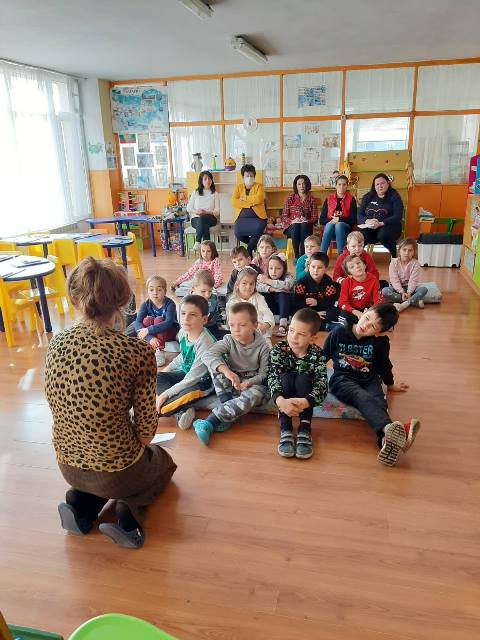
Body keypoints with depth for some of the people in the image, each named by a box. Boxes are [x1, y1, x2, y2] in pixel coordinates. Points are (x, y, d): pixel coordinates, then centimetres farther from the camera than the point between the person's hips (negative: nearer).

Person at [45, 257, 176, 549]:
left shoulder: (56, 343, -10)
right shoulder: (138, 352, -25)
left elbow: (55, 404, 3)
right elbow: (146, 427, -16)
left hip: (68, 465, 5)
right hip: (117, 470, -4)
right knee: (164, 462, 30)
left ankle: (80, 505, 14)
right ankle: (129, 517, 6)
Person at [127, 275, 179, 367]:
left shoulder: (169, 303, -24)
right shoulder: (145, 304, -14)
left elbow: (168, 323, -38)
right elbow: (137, 323, -26)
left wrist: (148, 330, -44)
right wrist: (149, 337, -42)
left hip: (169, 333, -2)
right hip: (151, 334, 3)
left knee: (159, 320, -31)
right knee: (148, 319, -27)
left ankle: (160, 351, -26)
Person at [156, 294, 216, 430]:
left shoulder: (205, 343, -29)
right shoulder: (183, 332, -6)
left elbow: (192, 378, -27)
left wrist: (166, 394, -23)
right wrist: (167, 369, 12)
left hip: (202, 381, -9)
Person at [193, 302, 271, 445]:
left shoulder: (263, 347, -11)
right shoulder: (229, 341, -10)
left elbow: (263, 374, -11)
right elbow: (207, 355, -27)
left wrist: (249, 382, -32)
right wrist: (227, 371, -44)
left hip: (253, 383, -2)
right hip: (230, 385, 2)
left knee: (255, 395, -38)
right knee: (215, 363, -22)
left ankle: (210, 422, -39)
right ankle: (227, 408, -27)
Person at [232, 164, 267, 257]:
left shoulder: (259, 186, 12)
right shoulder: (238, 187, 15)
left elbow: (258, 199, -10)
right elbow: (234, 202, -3)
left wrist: (243, 199, -4)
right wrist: (250, 203, -10)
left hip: (257, 217, -1)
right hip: (241, 217, 1)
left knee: (257, 229, -33)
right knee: (238, 233, -28)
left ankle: (249, 251, -6)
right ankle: (255, 244, 2)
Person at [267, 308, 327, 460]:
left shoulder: (317, 354, -17)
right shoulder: (278, 349, -16)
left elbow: (322, 384, -28)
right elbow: (272, 377, -28)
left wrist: (305, 402, -49)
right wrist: (280, 400, -50)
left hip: (305, 394, 0)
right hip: (285, 394, 0)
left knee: (303, 378, -29)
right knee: (287, 377, -30)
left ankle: (305, 428, -32)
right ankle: (285, 430, -35)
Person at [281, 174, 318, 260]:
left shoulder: (311, 199, 9)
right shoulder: (290, 198, 7)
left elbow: (315, 218, 3)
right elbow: (284, 217, 2)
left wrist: (307, 221, -18)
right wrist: (292, 221, -17)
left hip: (306, 226, 0)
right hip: (292, 227, 0)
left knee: (303, 225, -34)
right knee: (295, 226, -35)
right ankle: (296, 256, -34)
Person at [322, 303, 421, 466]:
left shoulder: (381, 342, -2)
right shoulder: (339, 333, -6)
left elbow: (384, 364, 17)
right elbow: (323, 356, 7)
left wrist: (390, 384, 30)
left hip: (369, 381, 2)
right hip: (342, 379, -2)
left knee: (379, 402, -31)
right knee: (362, 397, -35)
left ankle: (386, 440, -62)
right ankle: (390, 429, -64)